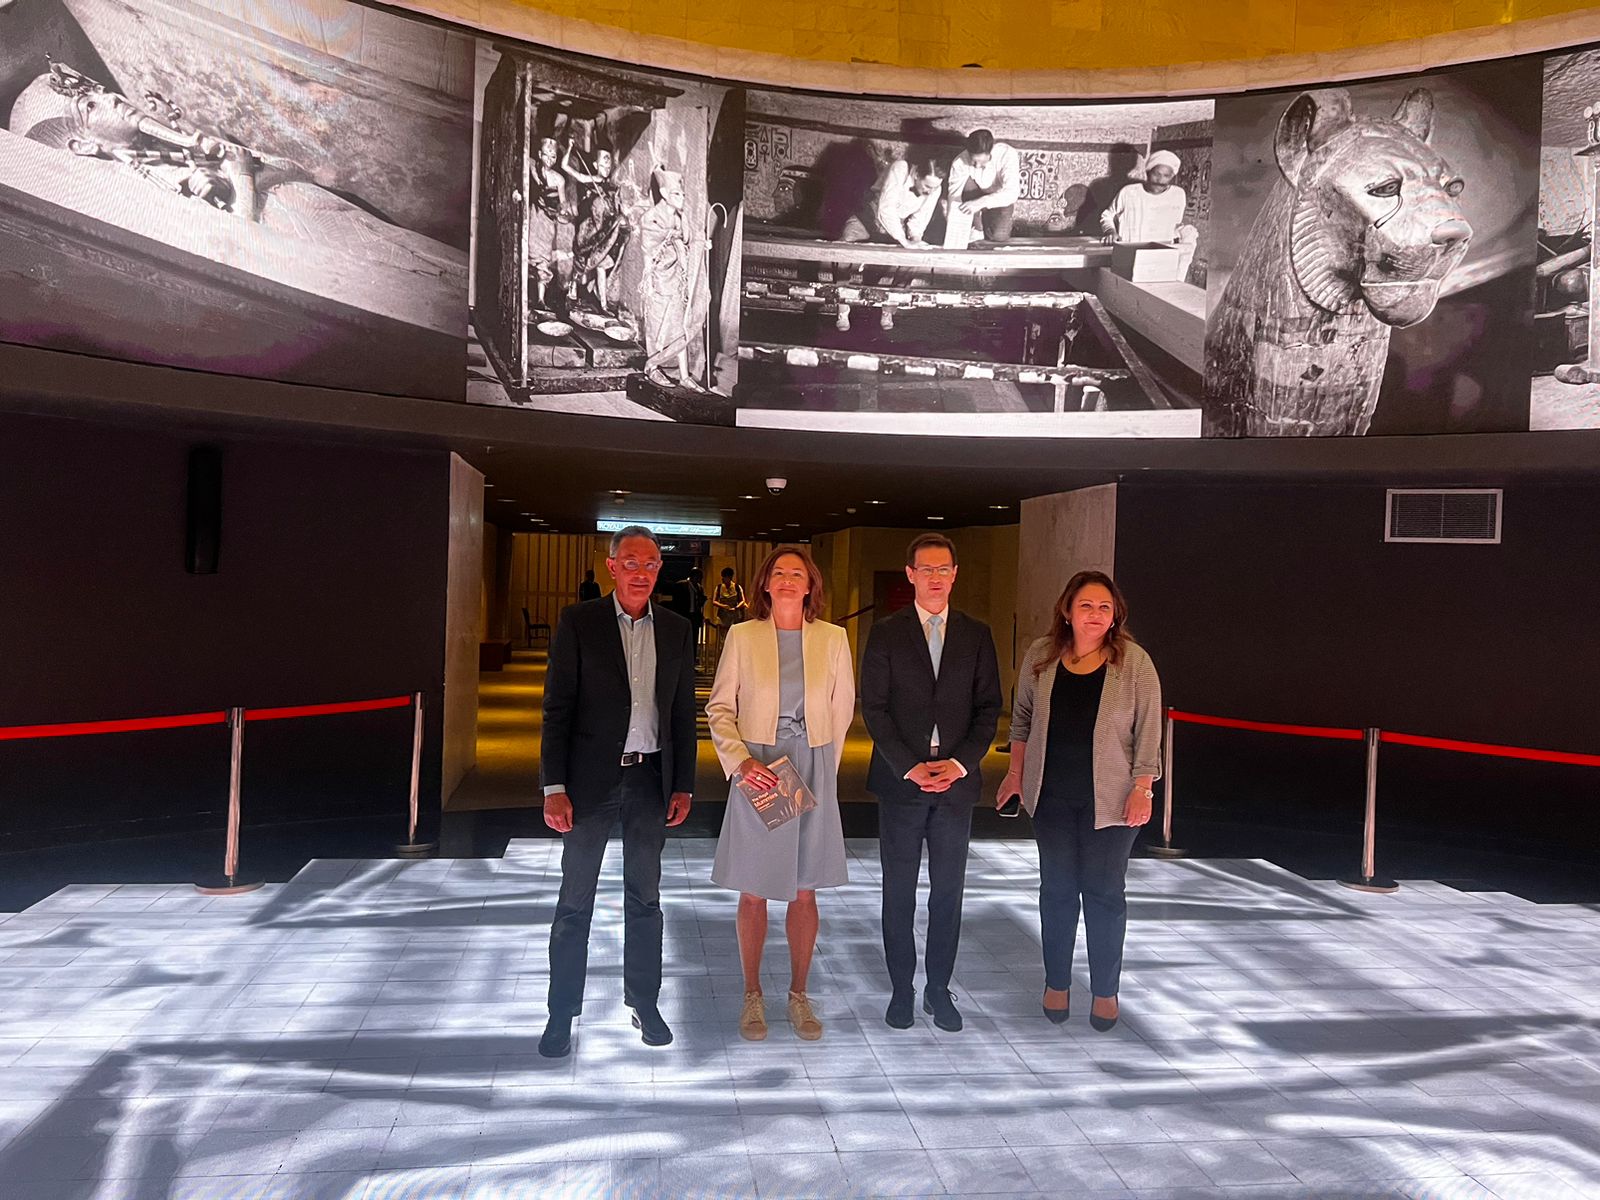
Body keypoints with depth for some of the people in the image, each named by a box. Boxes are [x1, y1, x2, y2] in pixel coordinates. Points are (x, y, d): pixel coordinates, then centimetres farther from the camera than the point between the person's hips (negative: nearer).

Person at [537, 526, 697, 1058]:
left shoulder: (675, 630, 6)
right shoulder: (578, 622, -4)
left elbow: (683, 712, 9)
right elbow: (557, 708, -6)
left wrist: (683, 785, 5)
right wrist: (554, 787, -12)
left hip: (650, 779, 3)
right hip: (590, 779, -3)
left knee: (645, 898, 13)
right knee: (574, 902, 6)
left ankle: (644, 1003, 27)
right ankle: (562, 1014, 19)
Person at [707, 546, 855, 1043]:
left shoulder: (833, 638, 1)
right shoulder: (742, 636, -3)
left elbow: (842, 708, 9)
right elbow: (719, 707, 0)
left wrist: (818, 764, 11)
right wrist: (740, 760, -12)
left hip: (812, 772, 1)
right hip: (757, 773, -1)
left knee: (805, 890, 9)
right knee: (753, 891, 7)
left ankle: (798, 995, 24)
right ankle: (752, 996, 23)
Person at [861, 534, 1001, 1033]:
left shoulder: (977, 634, 6)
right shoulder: (886, 633, 0)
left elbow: (989, 707, 4)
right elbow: (874, 708, -4)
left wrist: (961, 762, -9)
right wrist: (909, 767, -12)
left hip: (956, 781, 2)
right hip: (900, 780, -2)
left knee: (949, 892, 8)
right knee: (898, 891, 7)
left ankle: (938, 988, 21)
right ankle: (901, 988, 20)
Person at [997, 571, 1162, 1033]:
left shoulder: (1134, 661, -8)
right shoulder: (1041, 656, -1)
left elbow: (1148, 730, -6)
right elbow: (1022, 716, 11)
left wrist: (1142, 788, -11)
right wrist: (1016, 772, 10)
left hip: (1110, 798, -2)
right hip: (1052, 796, 2)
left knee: (1104, 892, 5)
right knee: (1056, 888, 11)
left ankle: (1105, 991, 21)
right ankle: (1056, 983, 26)